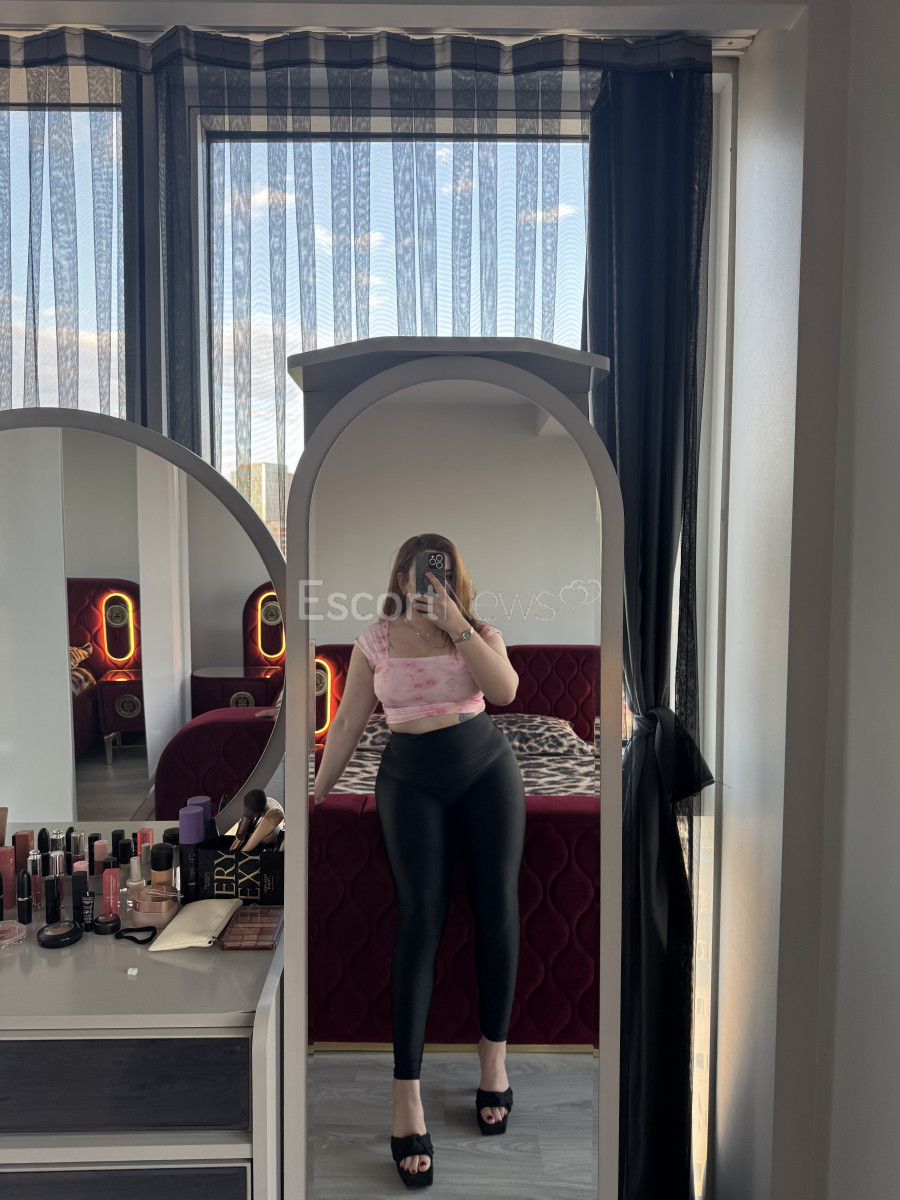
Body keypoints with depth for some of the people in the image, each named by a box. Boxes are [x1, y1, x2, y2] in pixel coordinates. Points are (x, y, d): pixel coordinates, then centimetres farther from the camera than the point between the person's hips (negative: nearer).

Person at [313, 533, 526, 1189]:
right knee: (420, 914, -10)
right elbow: (348, 724, 9)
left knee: (498, 904, 1)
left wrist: (457, 625, -15)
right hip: (411, 777, -1)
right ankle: (407, 1093, -5)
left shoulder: (480, 632, 6)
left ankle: (494, 1059, 18)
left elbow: (505, 690, -13)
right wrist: (317, 795, 9)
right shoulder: (376, 640, 6)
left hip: (486, 766, 2)